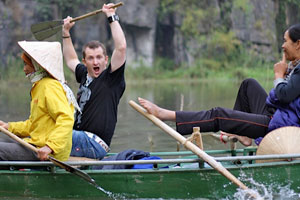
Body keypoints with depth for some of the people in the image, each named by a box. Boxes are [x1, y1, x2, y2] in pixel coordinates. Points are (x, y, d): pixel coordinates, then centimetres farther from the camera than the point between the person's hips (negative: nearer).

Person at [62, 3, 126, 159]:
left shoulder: (111, 78, -5)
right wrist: (65, 32, 38)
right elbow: (71, 60, 39)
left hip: (95, 144, -9)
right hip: (80, 138, 9)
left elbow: (121, 47, -18)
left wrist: (112, 17, -11)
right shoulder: (85, 76, 17)